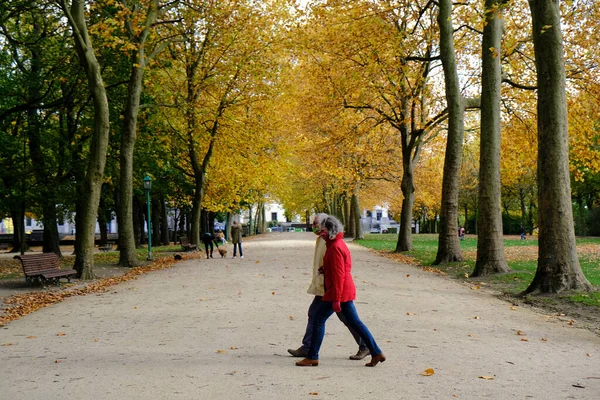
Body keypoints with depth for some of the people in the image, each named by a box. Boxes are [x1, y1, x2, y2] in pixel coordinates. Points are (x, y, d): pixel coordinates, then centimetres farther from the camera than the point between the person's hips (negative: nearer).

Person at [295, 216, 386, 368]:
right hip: (346, 291, 10)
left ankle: (312, 357, 3)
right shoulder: (338, 244, 16)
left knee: (319, 318, -3)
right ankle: (376, 353, 12)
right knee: (354, 321, 11)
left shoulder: (335, 247, -16)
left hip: (338, 291, -10)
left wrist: (336, 299, -22)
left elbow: (338, 274, -21)